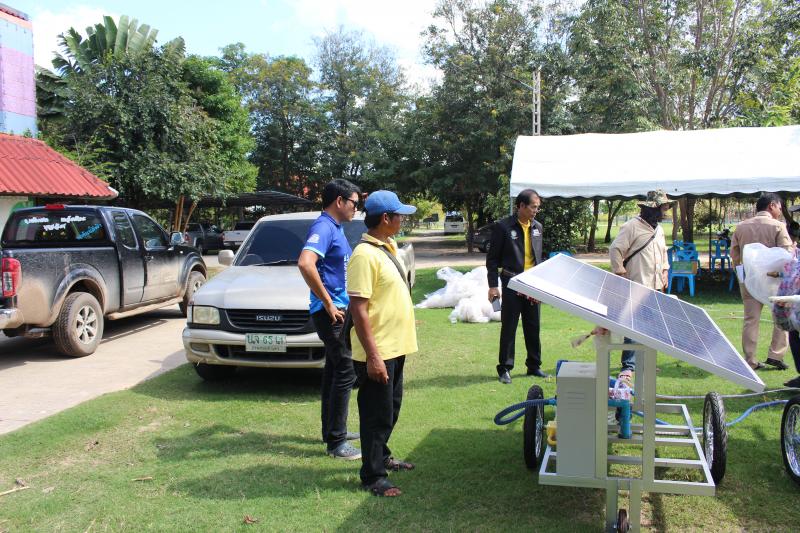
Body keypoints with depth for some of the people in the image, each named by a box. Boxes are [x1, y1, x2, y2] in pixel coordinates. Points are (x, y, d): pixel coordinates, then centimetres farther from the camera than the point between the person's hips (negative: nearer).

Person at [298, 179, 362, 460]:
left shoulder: (336, 228, 15)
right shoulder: (323, 227, -16)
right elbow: (305, 263, -33)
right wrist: (328, 303, -25)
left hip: (339, 310, 10)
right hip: (331, 312, -10)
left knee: (334, 371, 16)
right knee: (346, 372, -7)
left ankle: (332, 431, 27)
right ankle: (336, 442, -1)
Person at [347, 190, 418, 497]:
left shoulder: (388, 247, 9)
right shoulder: (365, 255, -21)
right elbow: (358, 308, -24)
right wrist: (372, 356, -25)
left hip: (395, 347, 9)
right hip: (377, 352, -9)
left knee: (390, 410, 22)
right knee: (377, 415, 2)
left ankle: (381, 457, 39)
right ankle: (373, 477, 15)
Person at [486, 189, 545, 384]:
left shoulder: (537, 227, 9)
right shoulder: (503, 227, -7)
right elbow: (492, 258, -5)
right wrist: (493, 286, -11)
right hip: (512, 284, -5)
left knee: (533, 327, 11)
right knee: (508, 327, 1)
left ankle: (534, 365, 24)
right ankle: (505, 368, 9)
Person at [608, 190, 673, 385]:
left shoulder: (658, 228, 17)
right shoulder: (632, 226, -9)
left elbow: (663, 252, 31)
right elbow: (615, 250, -13)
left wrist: (665, 272, 20)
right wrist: (621, 274, -14)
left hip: (655, 288, 8)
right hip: (637, 286, -8)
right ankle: (628, 368, -12)